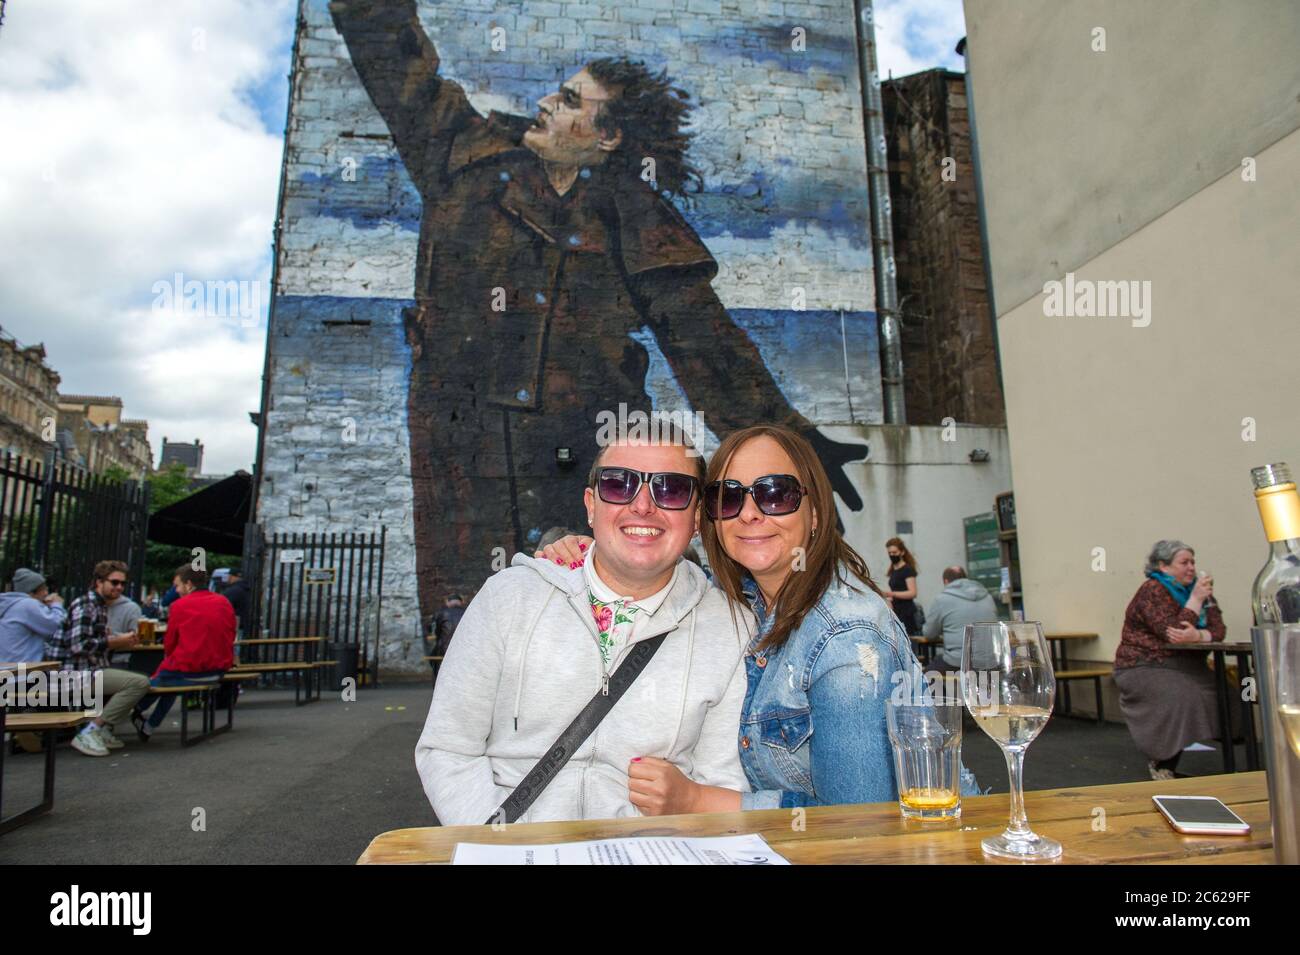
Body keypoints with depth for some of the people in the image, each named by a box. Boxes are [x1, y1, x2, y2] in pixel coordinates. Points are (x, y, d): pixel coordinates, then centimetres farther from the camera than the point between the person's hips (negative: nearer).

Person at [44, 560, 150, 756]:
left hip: (91, 668, 10)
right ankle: (89, 733, -17)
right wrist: (116, 641, -14)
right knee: (140, 683, -25)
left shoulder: (100, 605, 17)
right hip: (77, 672, -10)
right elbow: (78, 646, -23)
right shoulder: (85, 605, -13)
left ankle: (104, 729, 10)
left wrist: (122, 639, 4)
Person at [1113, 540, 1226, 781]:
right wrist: (1196, 599, -17)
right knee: (1181, 698, -29)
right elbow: (1172, 633, -22)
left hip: (1186, 667, 7)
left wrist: (1197, 635, -25)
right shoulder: (1152, 590, -12)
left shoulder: (1197, 588, 9)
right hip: (1145, 668, -7)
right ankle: (1161, 766, -11)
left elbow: (1218, 629, -3)